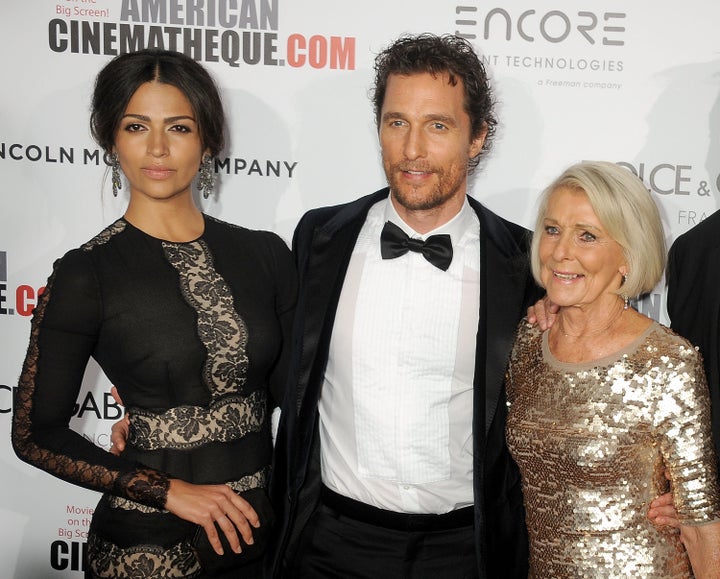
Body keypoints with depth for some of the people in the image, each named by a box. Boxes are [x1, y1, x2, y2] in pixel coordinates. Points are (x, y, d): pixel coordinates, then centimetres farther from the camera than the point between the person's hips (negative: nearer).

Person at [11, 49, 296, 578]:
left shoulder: (265, 255, 0)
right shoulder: (87, 275, -9)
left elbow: (292, 393, 4)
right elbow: (36, 433, -6)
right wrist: (170, 490, -12)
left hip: (261, 525, 3)